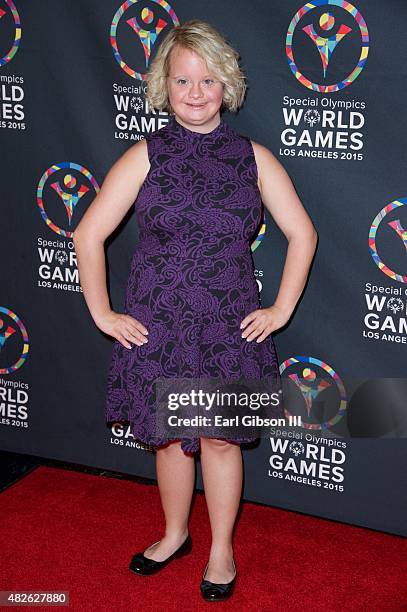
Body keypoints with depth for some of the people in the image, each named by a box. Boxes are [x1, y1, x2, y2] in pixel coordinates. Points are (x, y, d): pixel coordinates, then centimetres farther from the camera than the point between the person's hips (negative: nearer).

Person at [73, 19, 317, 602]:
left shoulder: (253, 157, -2)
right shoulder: (146, 156, -5)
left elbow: (303, 233, 4)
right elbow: (88, 235, -4)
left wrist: (281, 309, 0)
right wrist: (102, 313, -5)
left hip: (230, 326, 0)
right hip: (158, 324, 0)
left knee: (222, 438, 11)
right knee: (168, 437, 14)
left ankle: (221, 548, 32)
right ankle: (175, 535, 39)